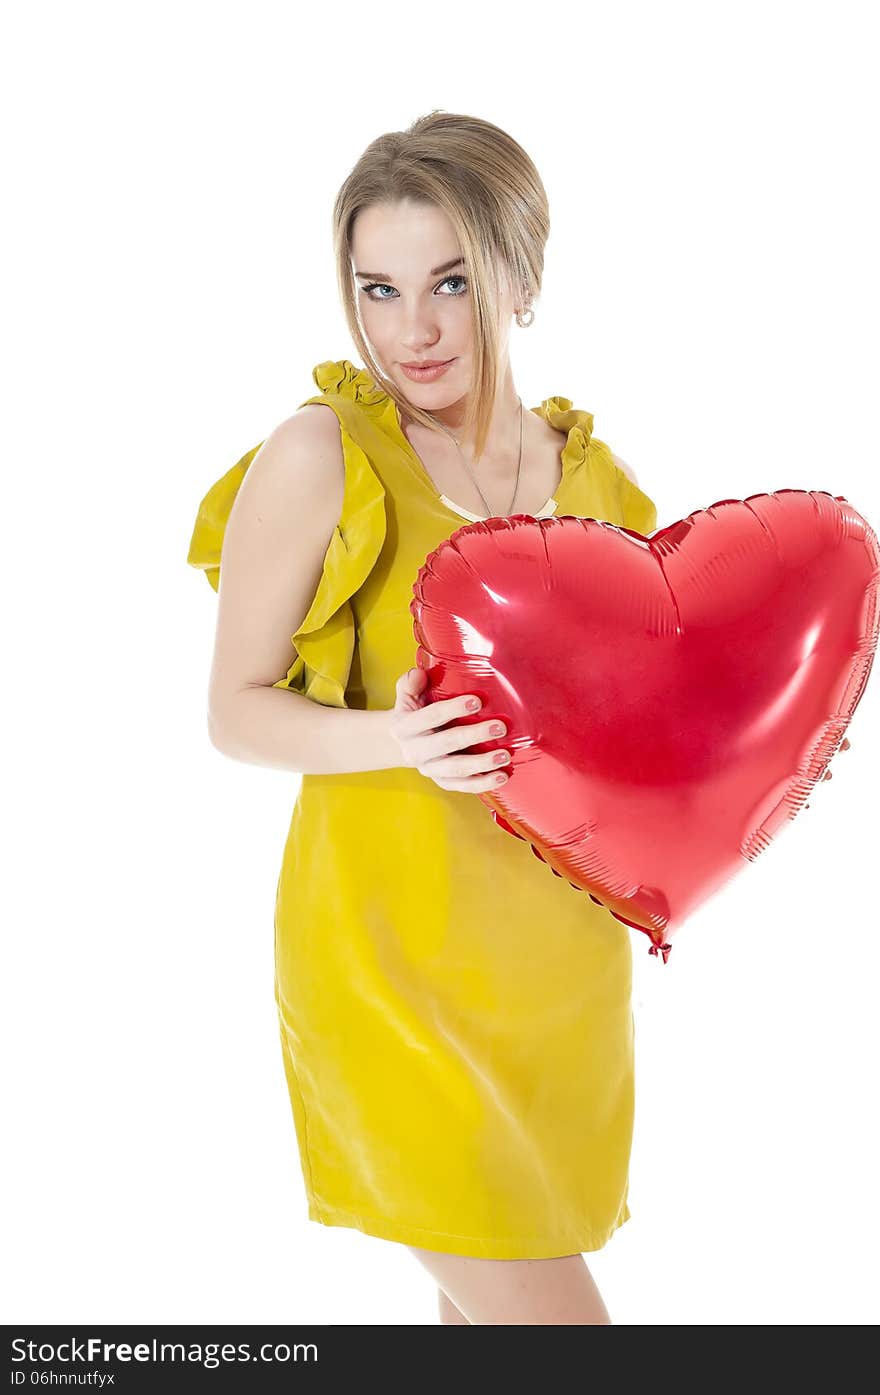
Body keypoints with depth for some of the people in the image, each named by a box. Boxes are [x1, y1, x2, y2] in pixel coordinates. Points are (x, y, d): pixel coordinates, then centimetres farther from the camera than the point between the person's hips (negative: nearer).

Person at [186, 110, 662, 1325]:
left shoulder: (591, 472, 4)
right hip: (397, 949, -5)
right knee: (544, 1312, -2)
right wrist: (395, 742, -24)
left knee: (489, 1292, 19)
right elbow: (237, 713, -7)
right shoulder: (318, 458, -12)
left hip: (564, 942, 6)